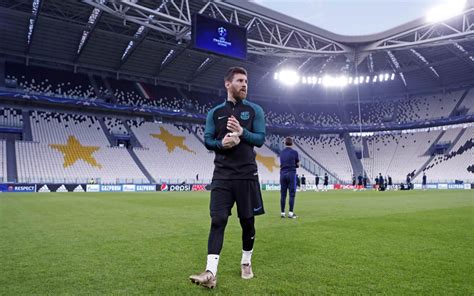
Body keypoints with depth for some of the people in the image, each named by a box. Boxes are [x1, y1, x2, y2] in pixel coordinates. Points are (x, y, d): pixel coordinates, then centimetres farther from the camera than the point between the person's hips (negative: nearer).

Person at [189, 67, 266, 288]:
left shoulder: (254, 110, 5)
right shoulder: (215, 112, 9)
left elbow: (260, 138, -2)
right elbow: (207, 141, 6)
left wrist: (242, 132, -19)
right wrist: (221, 143, -15)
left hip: (247, 175, 0)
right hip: (222, 175, 0)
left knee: (247, 221, 8)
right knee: (218, 220, -6)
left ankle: (246, 263, 28)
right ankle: (211, 273, -6)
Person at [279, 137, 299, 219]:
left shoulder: (281, 153, 10)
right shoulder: (294, 152, -2)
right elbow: (297, 165, 3)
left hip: (282, 174, 4)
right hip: (291, 173, -4)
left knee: (283, 194, 6)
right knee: (292, 194, 0)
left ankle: (282, 213, 8)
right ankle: (290, 212, -3)